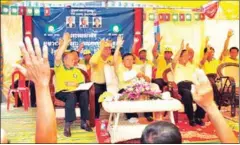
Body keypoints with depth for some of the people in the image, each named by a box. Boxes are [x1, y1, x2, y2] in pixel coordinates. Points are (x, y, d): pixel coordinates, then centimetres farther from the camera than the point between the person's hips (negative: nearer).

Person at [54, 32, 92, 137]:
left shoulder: (76, 71, 19)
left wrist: (76, 84, -11)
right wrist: (65, 43, -15)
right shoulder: (59, 68, 4)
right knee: (72, 96, -37)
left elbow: (82, 83, 12)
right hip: (62, 92, -4)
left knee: (84, 94, -30)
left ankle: (84, 122, -23)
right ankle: (67, 125, -35)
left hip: (75, 91, 4)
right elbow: (57, 57, -17)